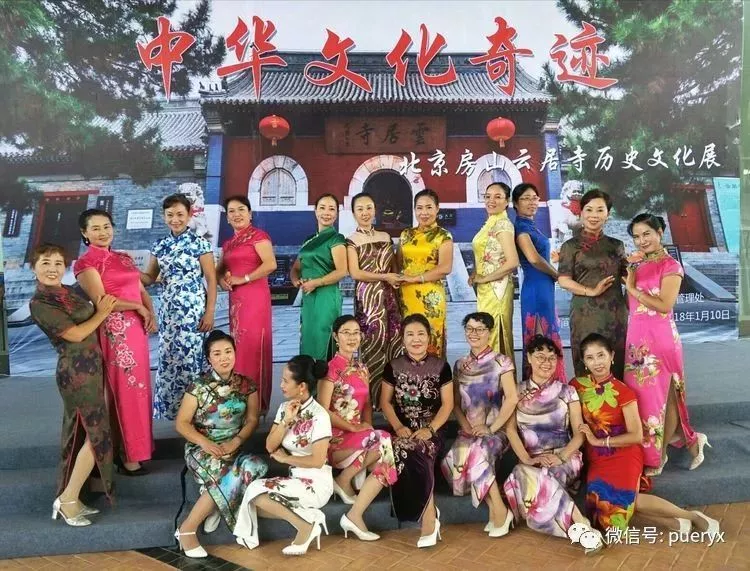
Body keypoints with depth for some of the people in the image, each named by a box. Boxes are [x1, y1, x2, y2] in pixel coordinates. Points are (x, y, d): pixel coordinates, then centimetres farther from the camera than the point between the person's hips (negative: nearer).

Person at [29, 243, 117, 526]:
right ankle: (67, 500, 6)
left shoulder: (69, 292, 12)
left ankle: (70, 497, 22)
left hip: (90, 368, 8)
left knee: (81, 434, 13)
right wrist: (102, 313, -3)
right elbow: (76, 334, -14)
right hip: (77, 372, -8)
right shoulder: (39, 304, -13)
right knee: (97, 434, -4)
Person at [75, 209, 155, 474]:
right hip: (114, 330, -7)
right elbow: (101, 301, -14)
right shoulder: (86, 263, -5)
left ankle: (139, 445, 22)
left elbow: (141, 290, 16)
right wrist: (139, 308, -9)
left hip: (137, 327, 7)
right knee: (125, 390, -3)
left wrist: (151, 314, -2)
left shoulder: (124, 258, 17)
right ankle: (129, 456, 5)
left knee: (140, 387, 11)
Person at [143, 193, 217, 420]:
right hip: (168, 310, 5)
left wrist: (209, 312, -11)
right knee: (168, 359, 8)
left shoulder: (199, 243, -5)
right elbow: (150, 278, 14)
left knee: (191, 358, -4)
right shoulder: (160, 246, 10)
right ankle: (170, 409, 20)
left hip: (193, 310, -5)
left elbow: (211, 280, -6)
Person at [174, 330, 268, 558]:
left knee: (255, 467, -30)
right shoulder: (199, 387, -7)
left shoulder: (246, 385, 3)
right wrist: (206, 443, -20)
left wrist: (236, 441, -15)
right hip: (201, 449, -3)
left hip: (232, 448, 4)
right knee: (230, 478, -33)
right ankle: (187, 529, -17)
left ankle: (212, 506, -10)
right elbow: (182, 424, -5)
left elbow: (252, 420, 4)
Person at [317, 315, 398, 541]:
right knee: (383, 441, -26)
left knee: (385, 462, -19)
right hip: (334, 437, -6)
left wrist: (367, 426, -2)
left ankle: (354, 516, -12)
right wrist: (354, 428, -16)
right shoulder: (331, 368, -10)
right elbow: (323, 411, -14)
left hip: (358, 434, 7)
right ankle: (344, 480, -8)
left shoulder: (361, 368, 12)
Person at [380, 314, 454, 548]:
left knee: (412, 456, -32)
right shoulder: (393, 367, 7)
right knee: (406, 456, -31)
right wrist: (398, 426, -10)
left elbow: (447, 403, 1)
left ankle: (427, 516, -17)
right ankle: (430, 515, -14)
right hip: (403, 429, 2)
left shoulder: (441, 366, 3)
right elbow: (385, 401, 7)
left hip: (431, 430, -2)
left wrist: (430, 429, -13)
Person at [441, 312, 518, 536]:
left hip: (495, 430, -4)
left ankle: (499, 509, -18)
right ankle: (494, 508, -13)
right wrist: (466, 426, -5)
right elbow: (456, 403, 12)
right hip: (468, 430, 4)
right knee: (457, 458, -27)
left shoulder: (501, 362, -2)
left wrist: (491, 428, -16)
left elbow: (512, 398, -10)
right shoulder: (460, 365, 13)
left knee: (477, 453, -34)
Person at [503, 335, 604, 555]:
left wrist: (561, 457, -18)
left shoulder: (566, 391, 5)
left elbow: (579, 433, 1)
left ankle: (582, 526, -32)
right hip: (531, 460, 2)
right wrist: (527, 459, -17)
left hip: (564, 458, -2)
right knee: (525, 475, -36)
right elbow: (511, 429, -1)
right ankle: (582, 525, -29)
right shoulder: (517, 391, 8)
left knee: (534, 479, -36)